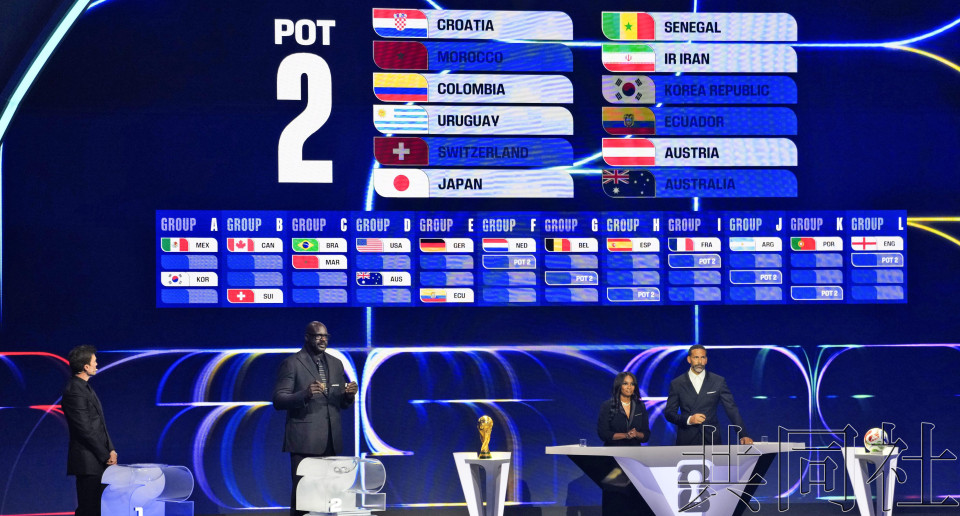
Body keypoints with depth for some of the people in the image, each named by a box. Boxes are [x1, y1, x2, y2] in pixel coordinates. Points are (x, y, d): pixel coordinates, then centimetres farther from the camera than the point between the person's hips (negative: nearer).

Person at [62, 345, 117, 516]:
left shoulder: (85, 387, 14)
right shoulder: (74, 391, -17)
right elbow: (85, 430, -18)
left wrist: (110, 449, 8)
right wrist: (106, 455, -13)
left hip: (98, 460, 10)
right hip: (87, 462, -10)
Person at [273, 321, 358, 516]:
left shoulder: (336, 364, 15)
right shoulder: (292, 363, -2)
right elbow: (278, 401, -8)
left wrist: (349, 395, -4)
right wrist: (305, 394, -25)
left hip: (331, 441, 5)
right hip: (305, 440, -5)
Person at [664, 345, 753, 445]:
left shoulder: (718, 382, 6)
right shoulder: (677, 384, 6)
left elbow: (732, 410, 3)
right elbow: (669, 413, 5)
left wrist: (743, 435, -7)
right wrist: (689, 419, -13)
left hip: (712, 440, 0)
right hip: (686, 441, 0)